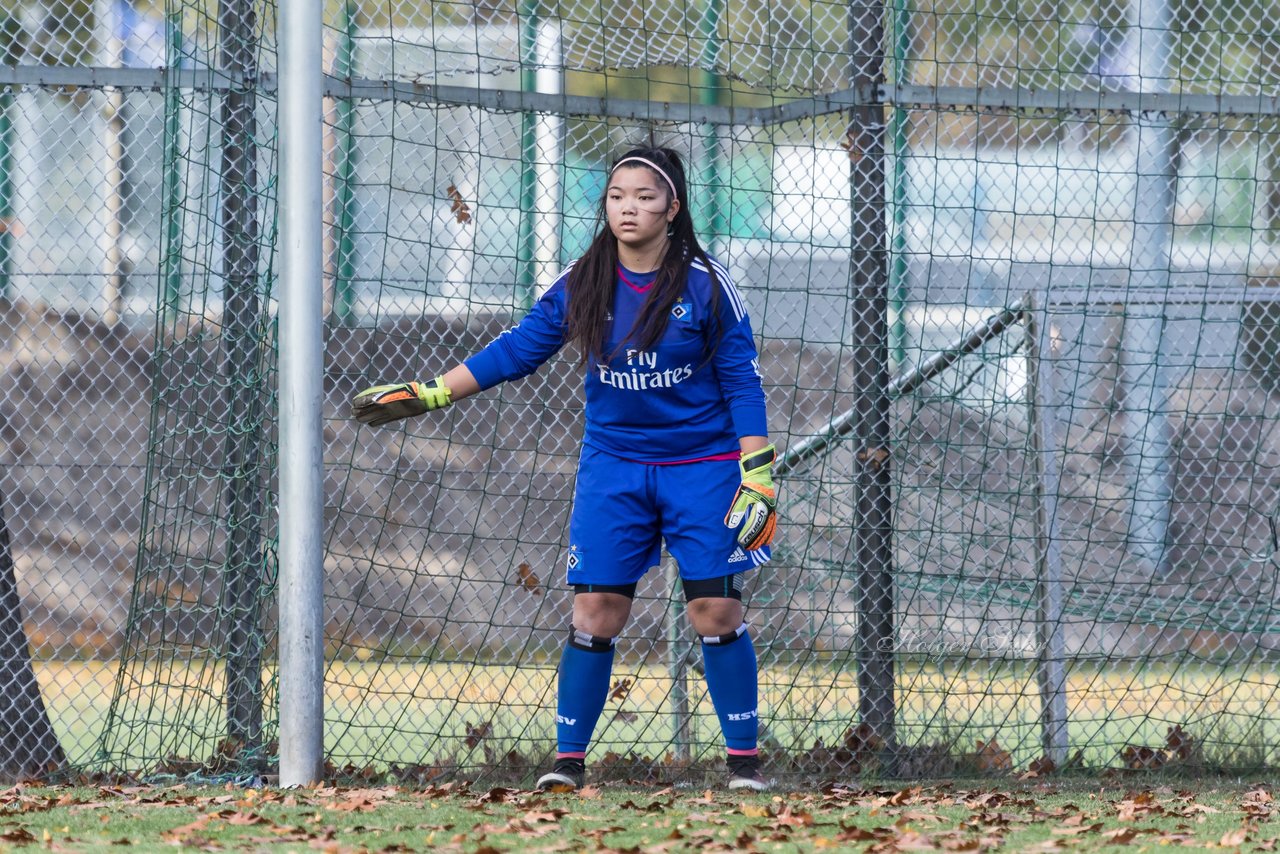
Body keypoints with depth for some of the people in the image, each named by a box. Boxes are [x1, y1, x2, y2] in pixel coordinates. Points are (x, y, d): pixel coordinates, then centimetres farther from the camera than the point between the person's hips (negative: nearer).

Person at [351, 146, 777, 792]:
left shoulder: (706, 285, -9)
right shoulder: (580, 285, -2)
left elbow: (742, 381, -5)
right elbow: (515, 351, 6)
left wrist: (758, 476, -9)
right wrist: (427, 395, 2)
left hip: (701, 466, -2)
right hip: (613, 465, 2)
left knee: (715, 610, -5)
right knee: (595, 610, -3)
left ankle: (743, 761, 4)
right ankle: (568, 761, 4)